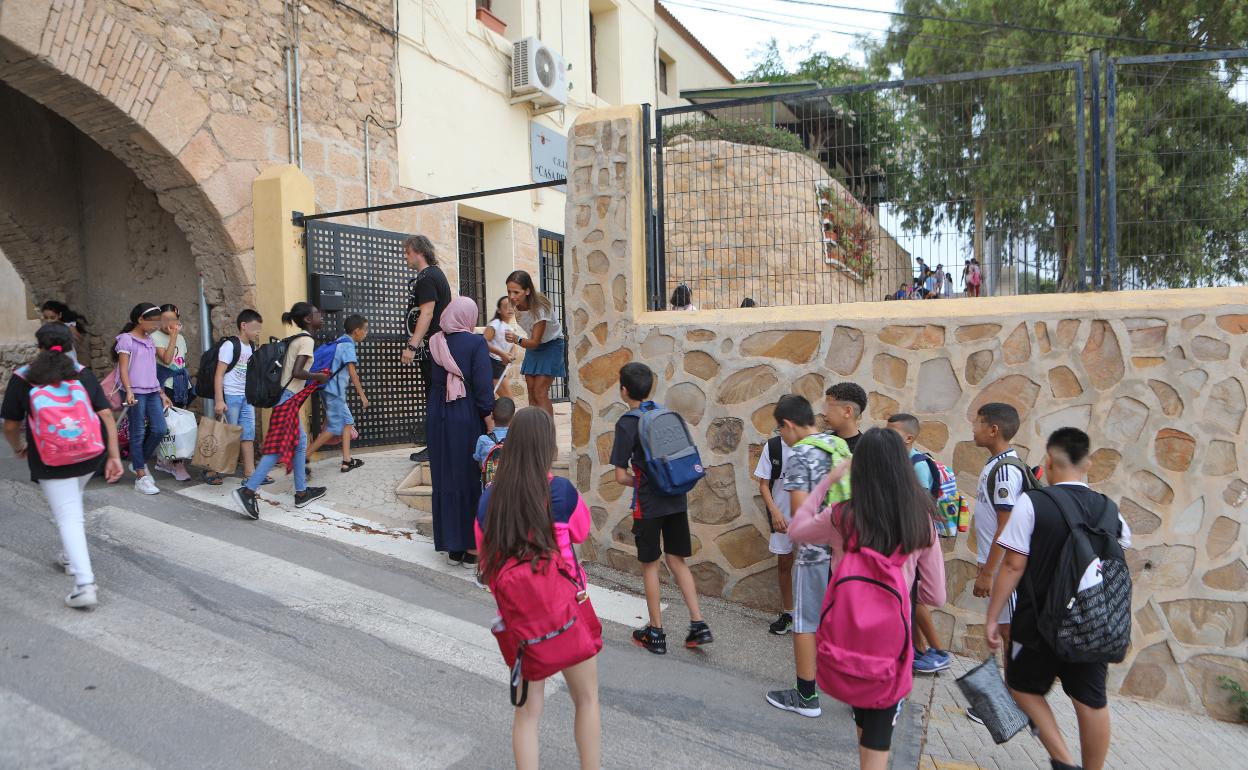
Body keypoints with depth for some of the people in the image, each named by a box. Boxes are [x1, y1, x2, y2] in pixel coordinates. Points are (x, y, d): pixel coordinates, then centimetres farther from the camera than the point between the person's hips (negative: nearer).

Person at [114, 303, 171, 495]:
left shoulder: (150, 340, 17)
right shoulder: (126, 339, -4)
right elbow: (123, 369, -11)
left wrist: (161, 393, 19)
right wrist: (129, 391, -23)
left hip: (152, 392, 7)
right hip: (136, 393, -7)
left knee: (159, 430, 1)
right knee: (138, 434, -1)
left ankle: (140, 462, 23)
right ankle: (141, 477, 5)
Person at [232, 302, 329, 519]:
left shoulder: (297, 339, 16)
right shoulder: (307, 340, -12)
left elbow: (290, 369, 14)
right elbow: (297, 373, -21)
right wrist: (319, 376, -6)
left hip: (286, 396, 10)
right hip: (288, 398, -10)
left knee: (300, 441, 15)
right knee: (279, 448, -8)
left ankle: (301, 492, 21)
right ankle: (248, 491, -11)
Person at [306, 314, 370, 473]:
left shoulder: (341, 342, 15)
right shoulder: (348, 344, -12)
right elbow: (352, 373, -15)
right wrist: (362, 395, -13)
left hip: (332, 389, 10)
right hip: (334, 390, -10)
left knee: (347, 422, 10)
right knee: (335, 428, -6)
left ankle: (347, 461, 9)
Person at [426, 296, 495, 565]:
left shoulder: (435, 343, 3)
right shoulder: (475, 343, -11)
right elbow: (483, 387, -16)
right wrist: (491, 426, -12)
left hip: (438, 419, 4)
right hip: (468, 420, -4)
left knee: (445, 480, 12)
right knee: (472, 479, 7)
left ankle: (453, 546, 19)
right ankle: (472, 546, 12)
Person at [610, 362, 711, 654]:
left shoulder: (627, 424, -11)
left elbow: (621, 476, -11)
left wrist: (637, 482, 8)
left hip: (649, 504, -5)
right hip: (677, 500, 5)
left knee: (650, 565, 9)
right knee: (677, 561, 15)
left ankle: (656, 633, 19)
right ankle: (699, 625, 12)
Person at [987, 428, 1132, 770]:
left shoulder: (1032, 502, -15)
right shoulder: (1109, 510, 0)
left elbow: (1013, 566, -16)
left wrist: (992, 617, -8)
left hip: (1041, 621, -4)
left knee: (1024, 687, 15)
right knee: (1092, 701, 14)